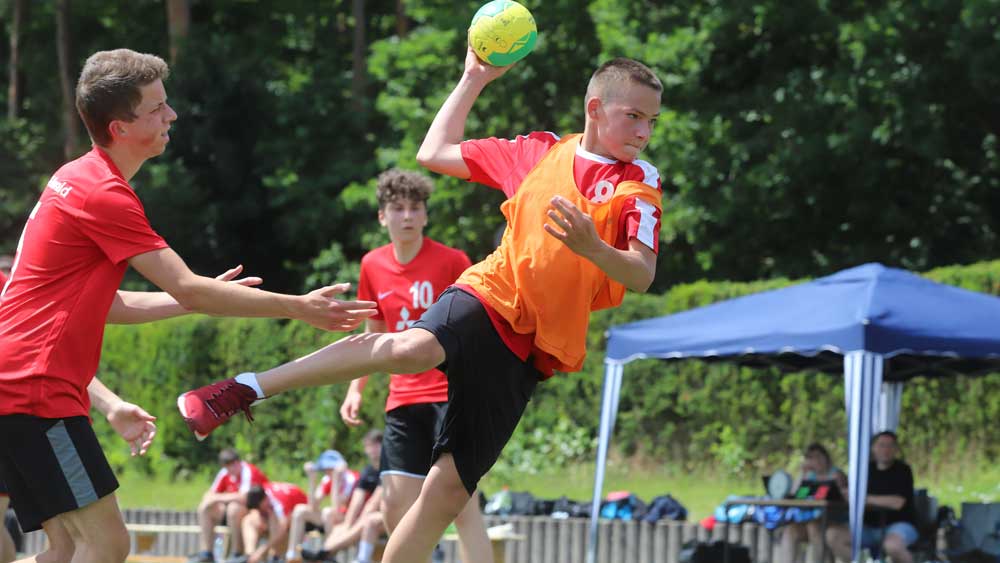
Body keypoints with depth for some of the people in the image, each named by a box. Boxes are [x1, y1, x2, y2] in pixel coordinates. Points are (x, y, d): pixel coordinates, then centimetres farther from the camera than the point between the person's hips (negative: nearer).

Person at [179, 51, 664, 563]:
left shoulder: (639, 185, 5)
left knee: (448, 491, -6)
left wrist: (590, 246, -25)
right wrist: (473, 80, 22)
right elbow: (434, 154, 21)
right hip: (489, 297, -1)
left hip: (534, 348, 1)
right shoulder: (539, 152, 11)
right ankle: (245, 389, -30)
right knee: (413, 348, -36)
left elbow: (642, 275, -7)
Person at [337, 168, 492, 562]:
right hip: (402, 400, 6)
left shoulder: (451, 261, -6)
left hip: (450, 393, -6)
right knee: (394, 505, 1)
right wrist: (356, 389, 15)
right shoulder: (372, 266, 9)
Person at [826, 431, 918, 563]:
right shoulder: (868, 469, 12)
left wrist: (866, 499, -15)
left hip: (900, 524, -6)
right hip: (870, 527, 6)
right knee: (833, 535, -16)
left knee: (892, 545, -41)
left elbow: (898, 503, -18)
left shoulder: (902, 470, -5)